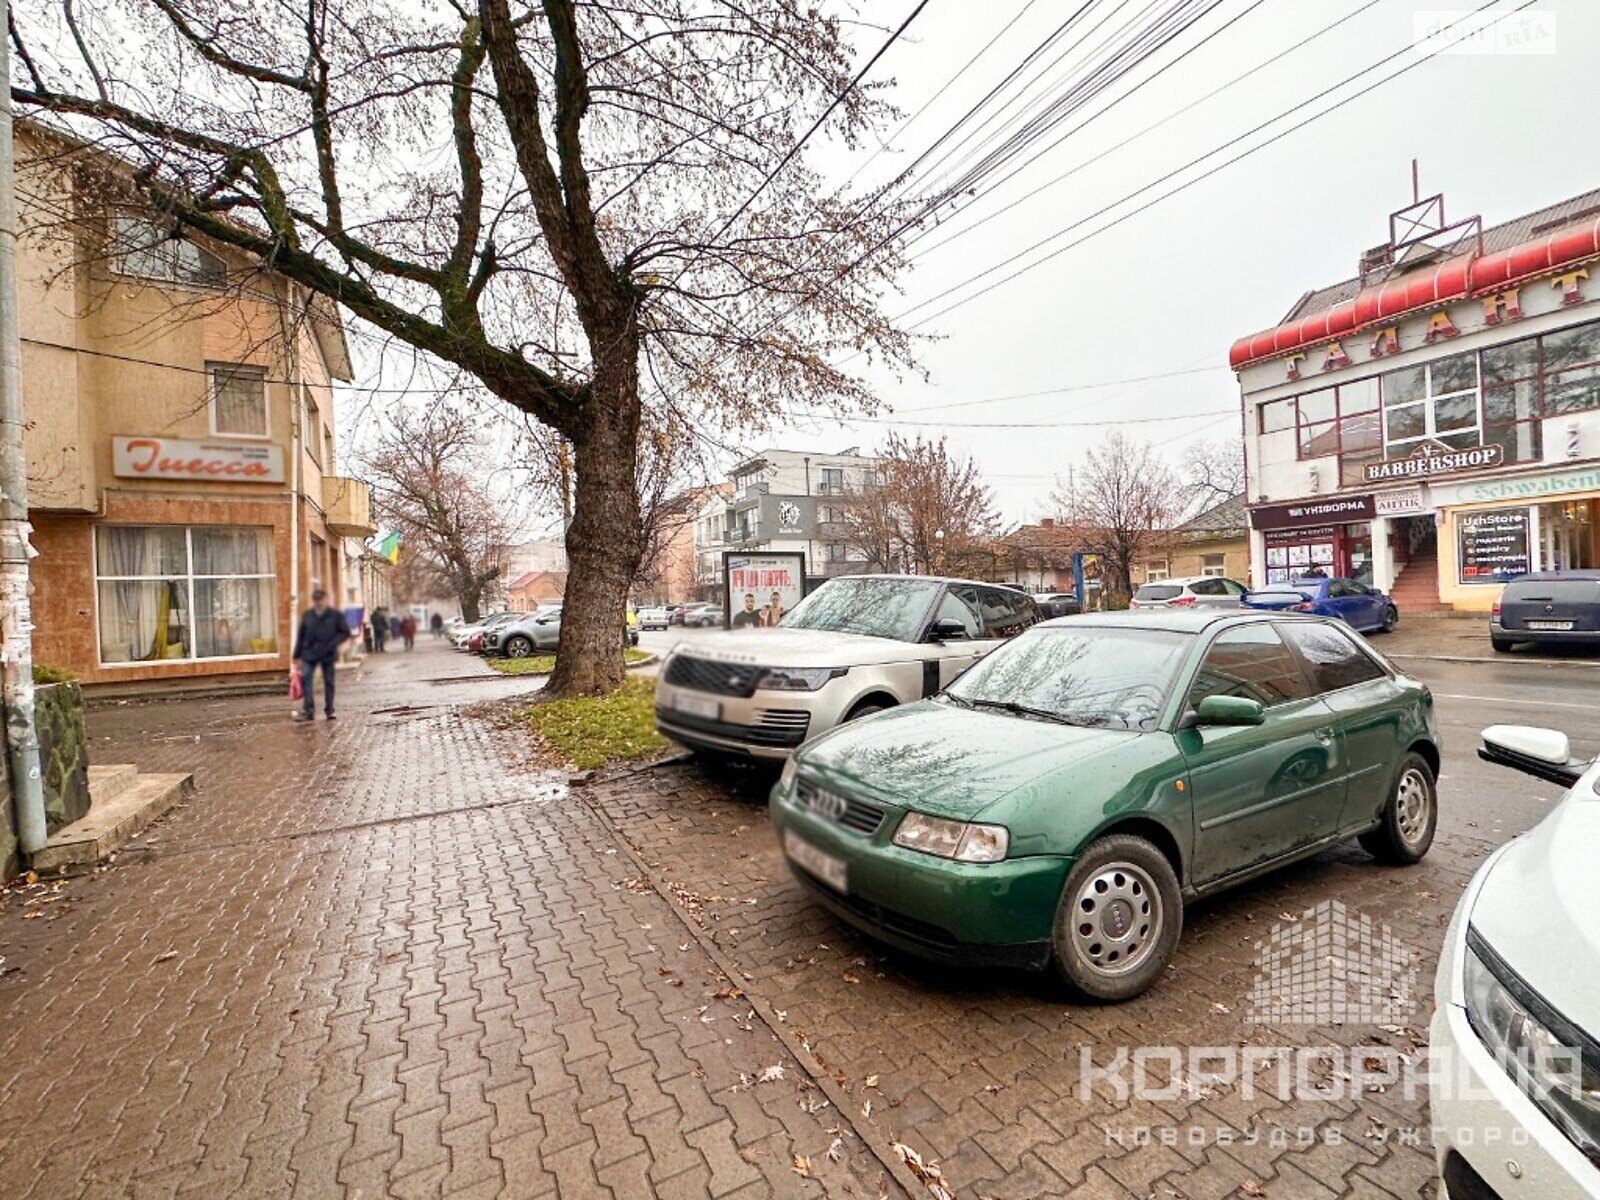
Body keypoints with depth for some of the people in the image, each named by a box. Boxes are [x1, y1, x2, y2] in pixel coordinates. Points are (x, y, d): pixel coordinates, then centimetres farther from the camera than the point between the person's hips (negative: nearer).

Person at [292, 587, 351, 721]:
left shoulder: (336, 615, 0)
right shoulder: (306, 615, 7)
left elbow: (345, 632, 2)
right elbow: (300, 636, 11)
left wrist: (333, 644, -13)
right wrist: (297, 656, 9)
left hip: (328, 655, -2)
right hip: (309, 654, 2)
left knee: (329, 682, 5)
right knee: (305, 679, -10)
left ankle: (329, 711, 14)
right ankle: (308, 710, -4)